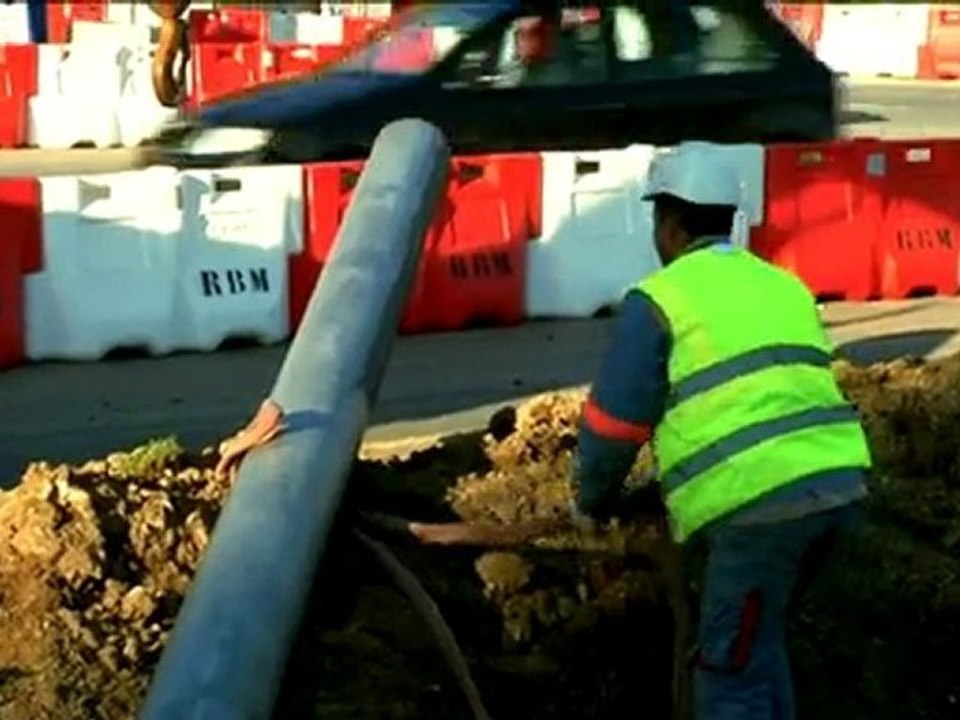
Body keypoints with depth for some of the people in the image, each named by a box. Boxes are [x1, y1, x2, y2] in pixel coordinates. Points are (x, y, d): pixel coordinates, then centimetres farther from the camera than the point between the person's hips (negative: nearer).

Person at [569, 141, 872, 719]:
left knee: (731, 674, 3)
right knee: (753, 633, 26)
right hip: (839, 483, 7)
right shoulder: (785, 287, 23)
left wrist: (592, 500, 22)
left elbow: (615, 421, 1)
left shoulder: (660, 299, 2)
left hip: (761, 503, -7)